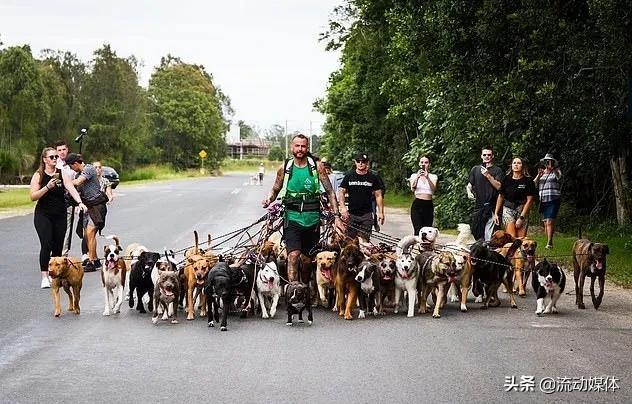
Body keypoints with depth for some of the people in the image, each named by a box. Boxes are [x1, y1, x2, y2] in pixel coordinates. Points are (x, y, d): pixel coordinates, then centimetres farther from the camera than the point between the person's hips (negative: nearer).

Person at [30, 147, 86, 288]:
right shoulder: (38, 175, -3)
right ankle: (45, 277, -15)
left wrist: (80, 202, -27)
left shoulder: (62, 173, 3)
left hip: (60, 215, 3)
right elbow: (33, 196, -9)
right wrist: (47, 187, -23)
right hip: (43, 215, -3)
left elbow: (71, 188, -10)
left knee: (58, 246, 5)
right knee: (46, 245, -15)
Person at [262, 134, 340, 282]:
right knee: (293, 255, -18)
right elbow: (275, 190, 15)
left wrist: (336, 216, -5)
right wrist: (269, 199, -8)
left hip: (312, 218, 1)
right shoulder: (284, 168, 3)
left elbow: (330, 192, 2)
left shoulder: (317, 167, 0)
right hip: (292, 218, -1)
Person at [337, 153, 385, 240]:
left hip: (367, 214, 0)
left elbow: (378, 195, 8)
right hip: (351, 214, 0)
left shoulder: (373, 178, 6)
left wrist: (380, 212, 0)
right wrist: (342, 207, -11)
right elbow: (341, 192, 3)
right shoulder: (349, 176, 5)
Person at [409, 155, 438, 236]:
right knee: (418, 230, -14)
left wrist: (427, 178, -24)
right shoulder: (414, 175, 8)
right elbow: (412, 189, -9)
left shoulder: (433, 177, 9)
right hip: (417, 204, -1)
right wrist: (417, 177, -25)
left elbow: (434, 189, -10)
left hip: (428, 205, 2)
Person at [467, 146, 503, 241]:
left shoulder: (497, 170, 6)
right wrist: (469, 192, -4)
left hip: (491, 207, -3)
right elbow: (469, 185, 17)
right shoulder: (475, 169, 15)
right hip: (478, 205, 3)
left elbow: (498, 186, -6)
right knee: (476, 232, 3)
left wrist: (488, 175, -14)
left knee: (489, 235, -9)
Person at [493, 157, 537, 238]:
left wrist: (521, 217, -9)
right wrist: (496, 213, 9)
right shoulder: (506, 179, 4)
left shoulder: (528, 181, -1)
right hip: (508, 210, 0)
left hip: (523, 211, 0)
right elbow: (500, 197, 12)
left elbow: (529, 200, -3)